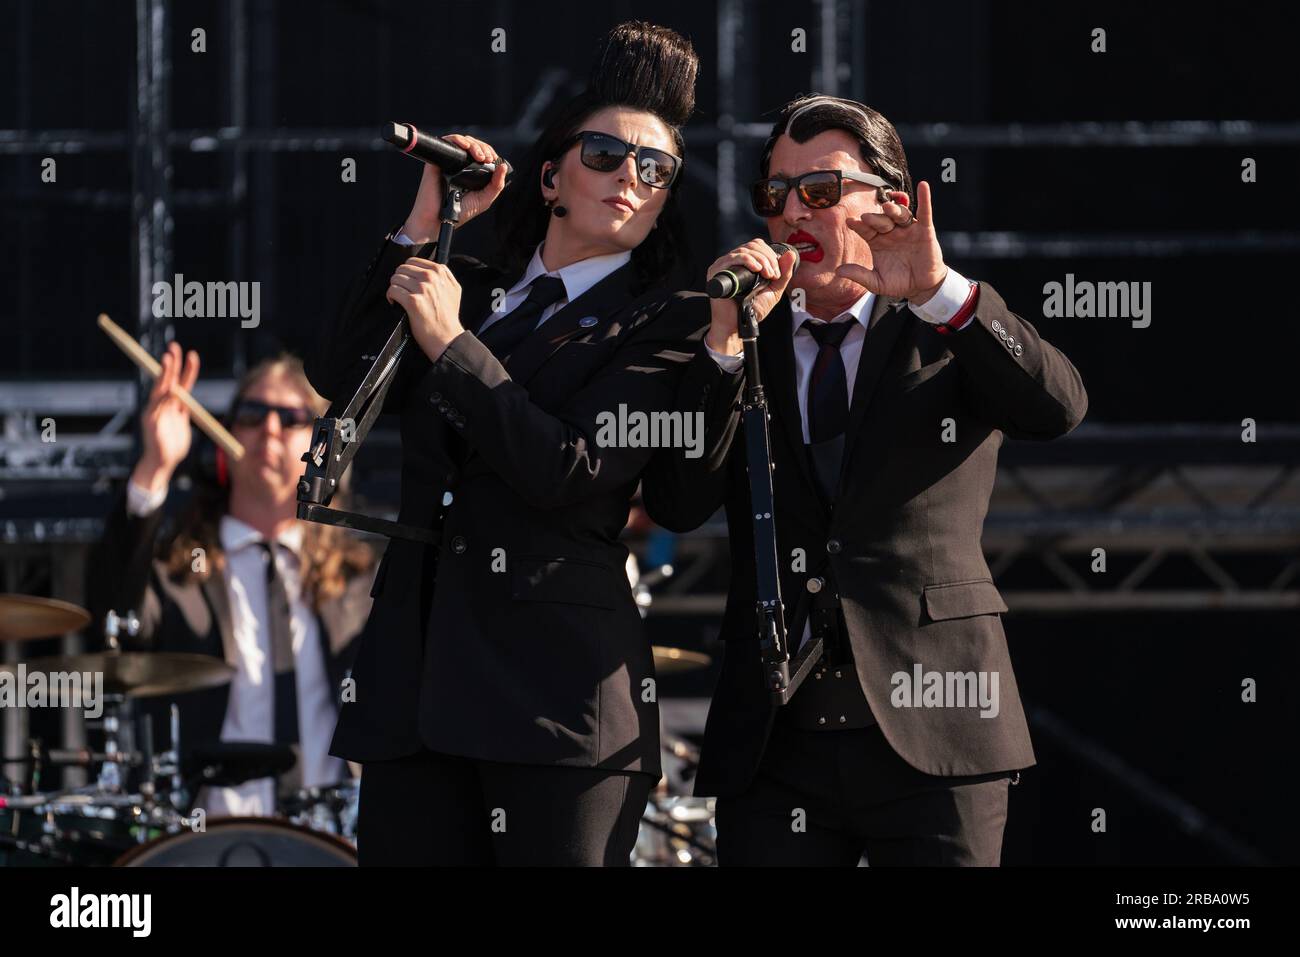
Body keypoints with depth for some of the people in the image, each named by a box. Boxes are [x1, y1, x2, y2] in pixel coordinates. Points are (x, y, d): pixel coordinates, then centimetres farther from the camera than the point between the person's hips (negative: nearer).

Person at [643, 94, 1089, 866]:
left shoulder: (950, 337, 7)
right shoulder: (742, 354, 12)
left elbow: (1059, 408, -13)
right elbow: (677, 506, -1)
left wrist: (942, 292, -26)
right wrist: (725, 342, -12)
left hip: (931, 730, -2)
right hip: (773, 741, 2)